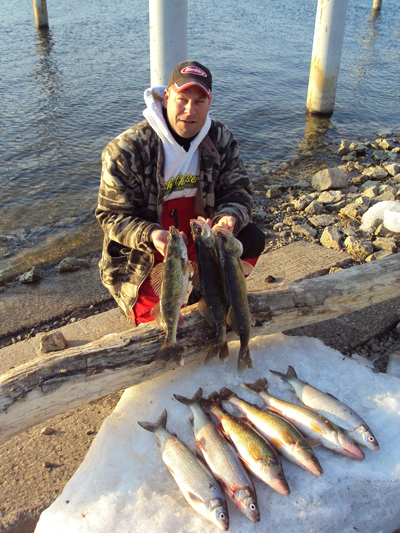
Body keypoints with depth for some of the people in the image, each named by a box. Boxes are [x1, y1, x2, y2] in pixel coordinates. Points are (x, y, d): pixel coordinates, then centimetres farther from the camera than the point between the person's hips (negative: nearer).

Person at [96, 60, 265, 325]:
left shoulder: (221, 139, -7)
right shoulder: (126, 149, -21)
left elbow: (238, 191, -4)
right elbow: (112, 215, -18)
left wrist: (229, 218, -28)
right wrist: (150, 235, -37)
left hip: (198, 236, 5)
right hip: (141, 257, -5)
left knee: (252, 239, -12)